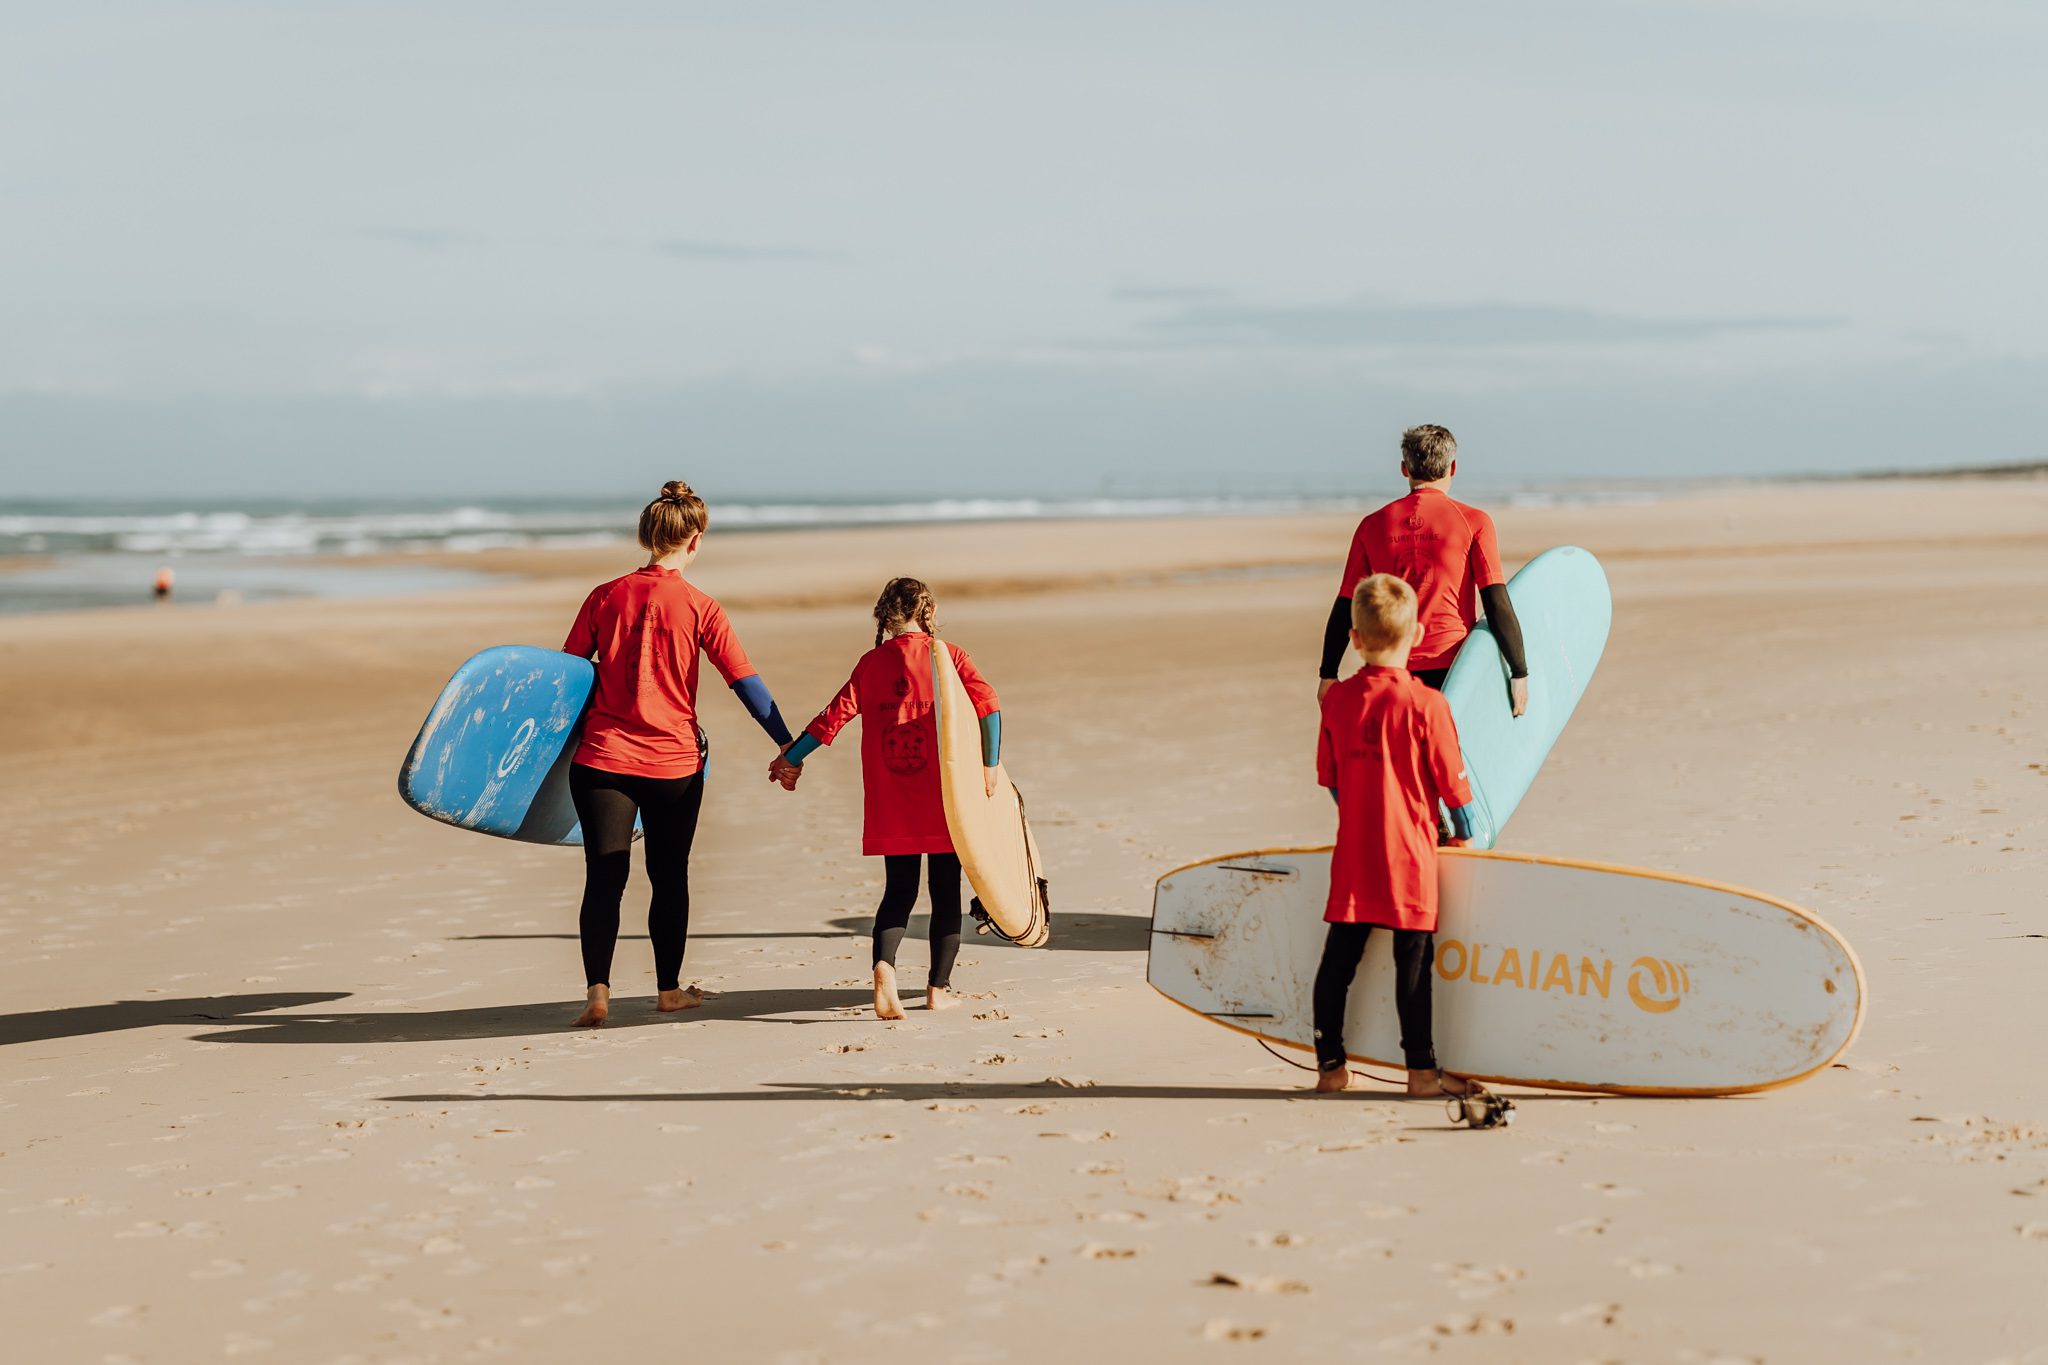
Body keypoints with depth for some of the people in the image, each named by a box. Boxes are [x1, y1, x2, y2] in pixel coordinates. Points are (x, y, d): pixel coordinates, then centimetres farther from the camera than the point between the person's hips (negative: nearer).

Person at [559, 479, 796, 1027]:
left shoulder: (605, 597, 0)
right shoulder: (701, 608, -6)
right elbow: (746, 683, -6)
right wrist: (789, 746, 0)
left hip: (602, 757, 1)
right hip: (674, 763, -1)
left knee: (604, 877, 1)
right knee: (669, 876, 14)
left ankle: (597, 991, -11)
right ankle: (669, 989, 24)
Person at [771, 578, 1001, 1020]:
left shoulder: (872, 662, 2)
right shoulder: (949, 655, -1)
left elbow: (836, 715, -1)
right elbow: (987, 704, -14)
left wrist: (789, 759, 8)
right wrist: (989, 764, -8)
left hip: (891, 801, 2)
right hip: (946, 798, -2)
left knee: (898, 892, 9)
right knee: (945, 891, 10)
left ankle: (884, 965, -17)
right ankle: (939, 987, 13)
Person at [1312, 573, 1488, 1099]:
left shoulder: (1337, 699, 1)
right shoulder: (1425, 703, -12)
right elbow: (1451, 780, -8)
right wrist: (1463, 833, 8)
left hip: (1353, 855, 4)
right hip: (1411, 857, -4)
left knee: (1339, 958, 10)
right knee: (1413, 962, 1)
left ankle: (1330, 1065, 15)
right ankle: (1421, 1069, 4)